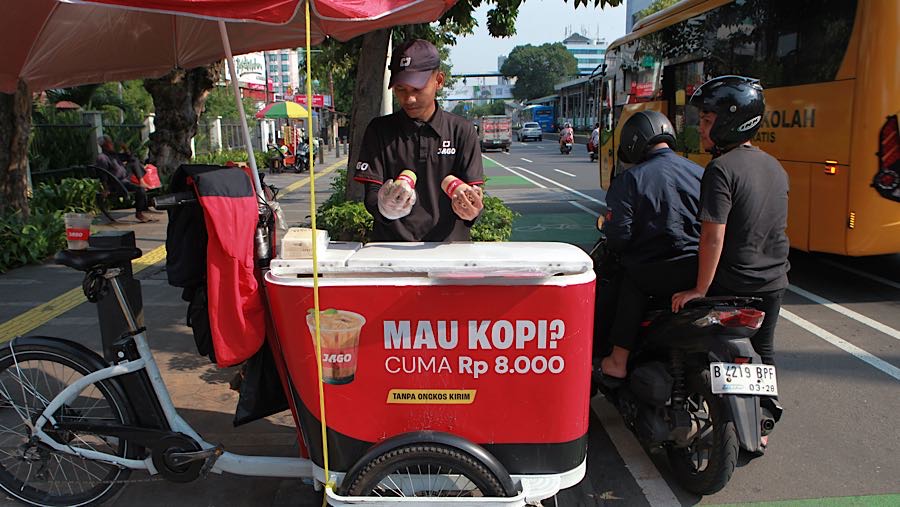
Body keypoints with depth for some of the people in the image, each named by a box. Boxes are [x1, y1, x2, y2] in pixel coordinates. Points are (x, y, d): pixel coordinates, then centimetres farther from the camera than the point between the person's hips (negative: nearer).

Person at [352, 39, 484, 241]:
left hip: (448, 242, 1)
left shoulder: (462, 131, 8)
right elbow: (371, 198, 2)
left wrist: (471, 209, -20)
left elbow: (473, 192, 3)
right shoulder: (379, 130, 8)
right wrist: (383, 208, -20)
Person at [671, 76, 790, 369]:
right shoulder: (774, 167, 7)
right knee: (762, 352, 21)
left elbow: (713, 238, -24)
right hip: (773, 284, 7)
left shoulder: (721, 169, -20)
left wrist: (700, 289, -18)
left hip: (732, 286, -7)